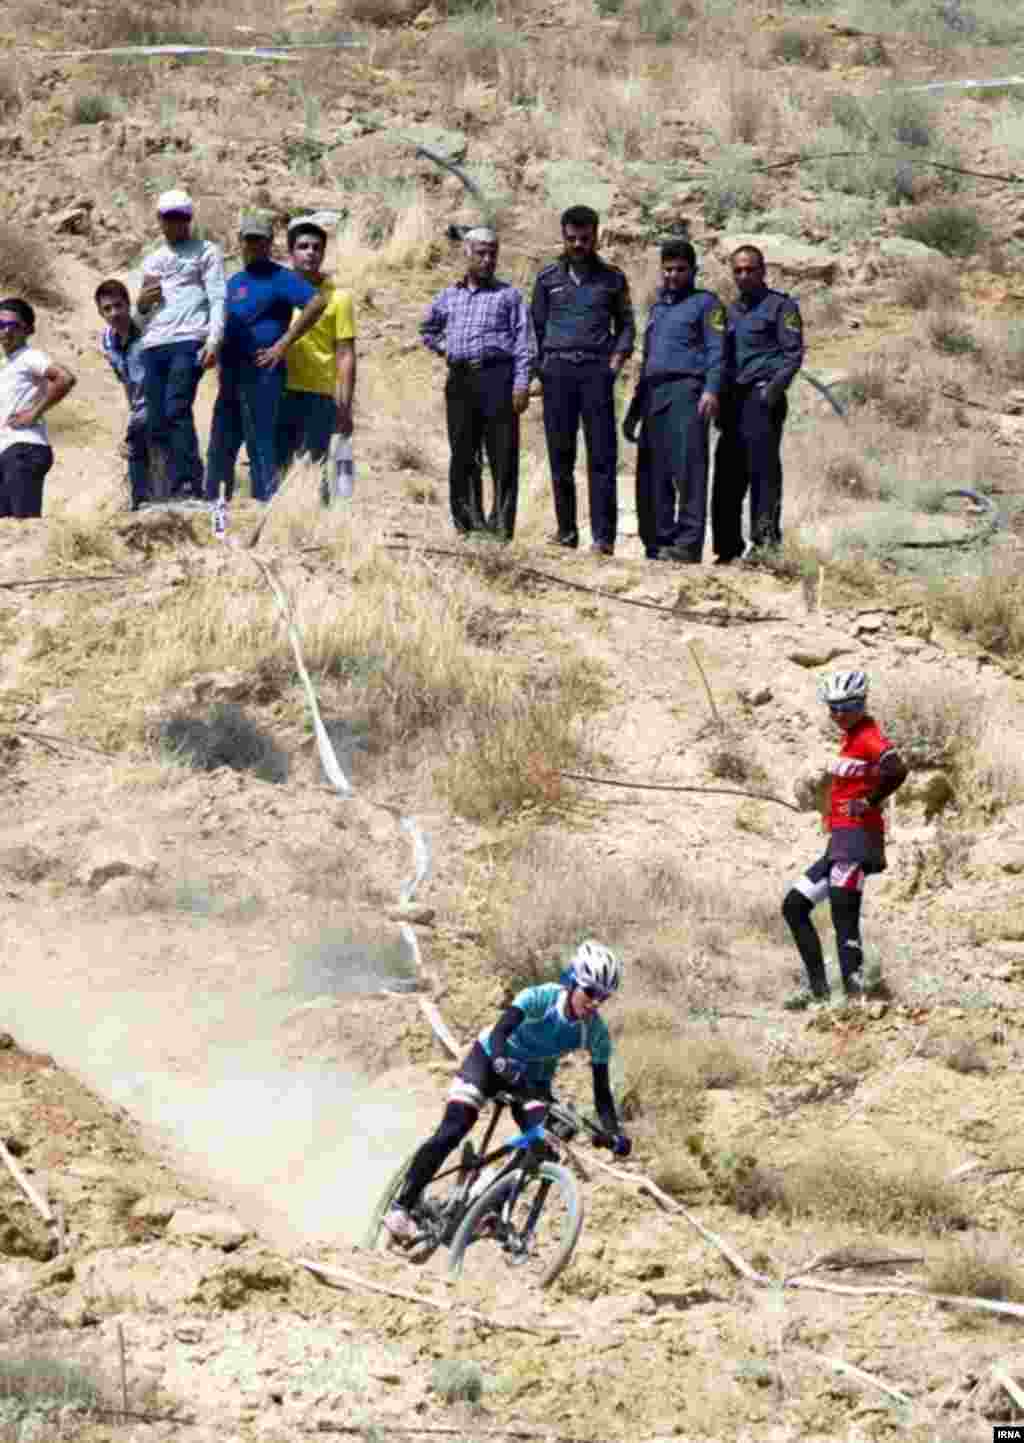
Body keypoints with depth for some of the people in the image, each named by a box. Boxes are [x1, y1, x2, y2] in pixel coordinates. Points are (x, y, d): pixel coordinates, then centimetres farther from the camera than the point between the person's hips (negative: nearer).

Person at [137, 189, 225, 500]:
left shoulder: (205, 252, 10)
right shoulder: (152, 260, 27)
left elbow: (218, 299, 0)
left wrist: (214, 340, -14)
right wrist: (141, 304, 6)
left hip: (188, 341, -6)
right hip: (153, 345, 6)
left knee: (177, 411, -21)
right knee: (157, 423, -1)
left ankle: (189, 484, -24)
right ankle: (175, 484, 2)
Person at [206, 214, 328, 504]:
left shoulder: (279, 278, -4)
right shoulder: (234, 282, 20)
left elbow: (317, 302, -17)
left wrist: (284, 344, -17)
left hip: (262, 374, -8)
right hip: (230, 376, 8)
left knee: (260, 448, -8)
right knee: (220, 450, 8)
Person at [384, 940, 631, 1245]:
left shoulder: (596, 1034, -19)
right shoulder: (541, 998, -29)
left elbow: (602, 1091, -16)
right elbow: (499, 1031, -42)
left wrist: (614, 1133, -31)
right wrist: (502, 1063, -62)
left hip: (533, 1079, 4)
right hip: (491, 1059, -4)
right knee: (453, 1131, -20)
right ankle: (401, 1207, -12)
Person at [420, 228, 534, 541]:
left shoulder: (508, 295, 7)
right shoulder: (448, 297, 18)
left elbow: (523, 342, 0)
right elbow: (427, 331, 34)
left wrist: (521, 384, -10)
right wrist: (443, 348, 15)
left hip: (497, 377, -4)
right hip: (460, 380, 4)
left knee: (503, 456, -6)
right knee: (463, 455, 4)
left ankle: (501, 526, -5)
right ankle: (469, 522, 9)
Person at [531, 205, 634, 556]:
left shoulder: (611, 278, 11)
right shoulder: (548, 278, 12)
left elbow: (626, 325, 16)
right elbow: (536, 325, 15)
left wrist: (618, 356, 0)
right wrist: (540, 367, 5)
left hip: (596, 370, -1)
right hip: (557, 370, 1)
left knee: (602, 455, -7)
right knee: (560, 454, 2)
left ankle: (603, 536, -9)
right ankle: (566, 530, 10)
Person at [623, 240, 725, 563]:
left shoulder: (705, 303, 8)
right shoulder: (657, 308, 27)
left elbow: (716, 350, -4)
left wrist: (711, 390, -19)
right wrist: (634, 409, 24)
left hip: (686, 390, -7)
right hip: (654, 396, 7)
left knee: (687, 467, -15)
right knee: (652, 475, 1)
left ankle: (688, 542, -21)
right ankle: (657, 544, 4)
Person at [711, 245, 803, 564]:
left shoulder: (780, 306, 2)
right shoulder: (732, 311, 23)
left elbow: (793, 353, -5)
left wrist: (775, 387, -18)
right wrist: (720, 399, 14)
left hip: (761, 396, -7)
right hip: (734, 398, 7)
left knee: (762, 469, -11)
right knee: (728, 473, 4)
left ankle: (765, 540, -12)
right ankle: (728, 547, 8)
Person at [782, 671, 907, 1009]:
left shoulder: (869, 737, -11)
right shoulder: (852, 738, 19)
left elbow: (897, 770, -28)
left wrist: (867, 803, -20)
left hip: (857, 837, -11)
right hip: (840, 841, 11)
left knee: (844, 917, -18)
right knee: (794, 906, 11)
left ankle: (854, 991, -25)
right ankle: (819, 989, 9)